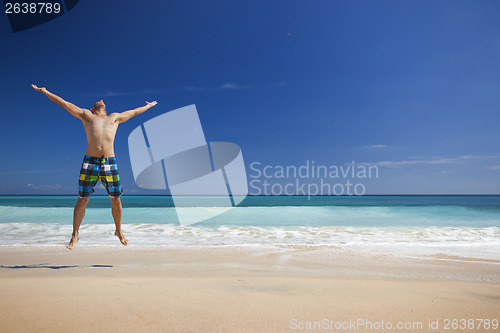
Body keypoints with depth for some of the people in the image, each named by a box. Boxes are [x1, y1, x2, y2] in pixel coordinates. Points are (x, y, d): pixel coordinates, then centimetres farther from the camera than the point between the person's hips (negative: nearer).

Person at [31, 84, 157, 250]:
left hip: (110, 163, 1)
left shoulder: (115, 118, 22)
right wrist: (45, 91, 31)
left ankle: (119, 231, 22)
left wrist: (148, 105, 46)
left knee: (116, 200, 2)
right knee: (82, 201, 3)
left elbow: (134, 112, 34)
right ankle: (75, 235, 22)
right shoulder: (86, 115, 18)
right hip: (89, 162, -1)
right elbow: (65, 104, 25)